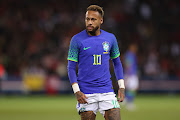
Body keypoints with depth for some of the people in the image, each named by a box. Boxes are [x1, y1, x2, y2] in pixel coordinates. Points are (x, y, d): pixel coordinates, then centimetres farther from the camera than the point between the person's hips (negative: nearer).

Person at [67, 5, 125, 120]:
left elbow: (117, 63, 18)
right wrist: (76, 91, -12)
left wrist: (122, 87, 10)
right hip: (86, 94, -2)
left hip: (107, 91, 2)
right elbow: (71, 67, -1)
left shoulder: (110, 38, 6)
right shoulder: (77, 40, -3)